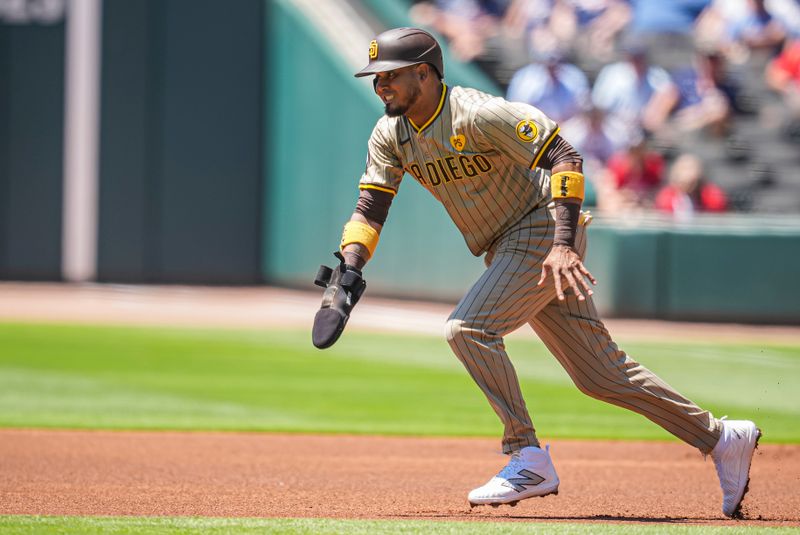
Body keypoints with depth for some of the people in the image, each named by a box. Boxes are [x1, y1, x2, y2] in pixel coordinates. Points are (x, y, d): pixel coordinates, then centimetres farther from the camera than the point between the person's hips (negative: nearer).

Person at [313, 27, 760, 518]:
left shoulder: (477, 115, -21)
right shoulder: (392, 135, 3)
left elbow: (565, 158, -25)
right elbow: (371, 207, 1)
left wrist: (563, 244, -34)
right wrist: (347, 273, -17)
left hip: (544, 235, -8)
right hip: (507, 251, 8)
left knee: (468, 329, -22)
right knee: (598, 372, 9)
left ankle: (529, 461, -14)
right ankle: (721, 438, 19)